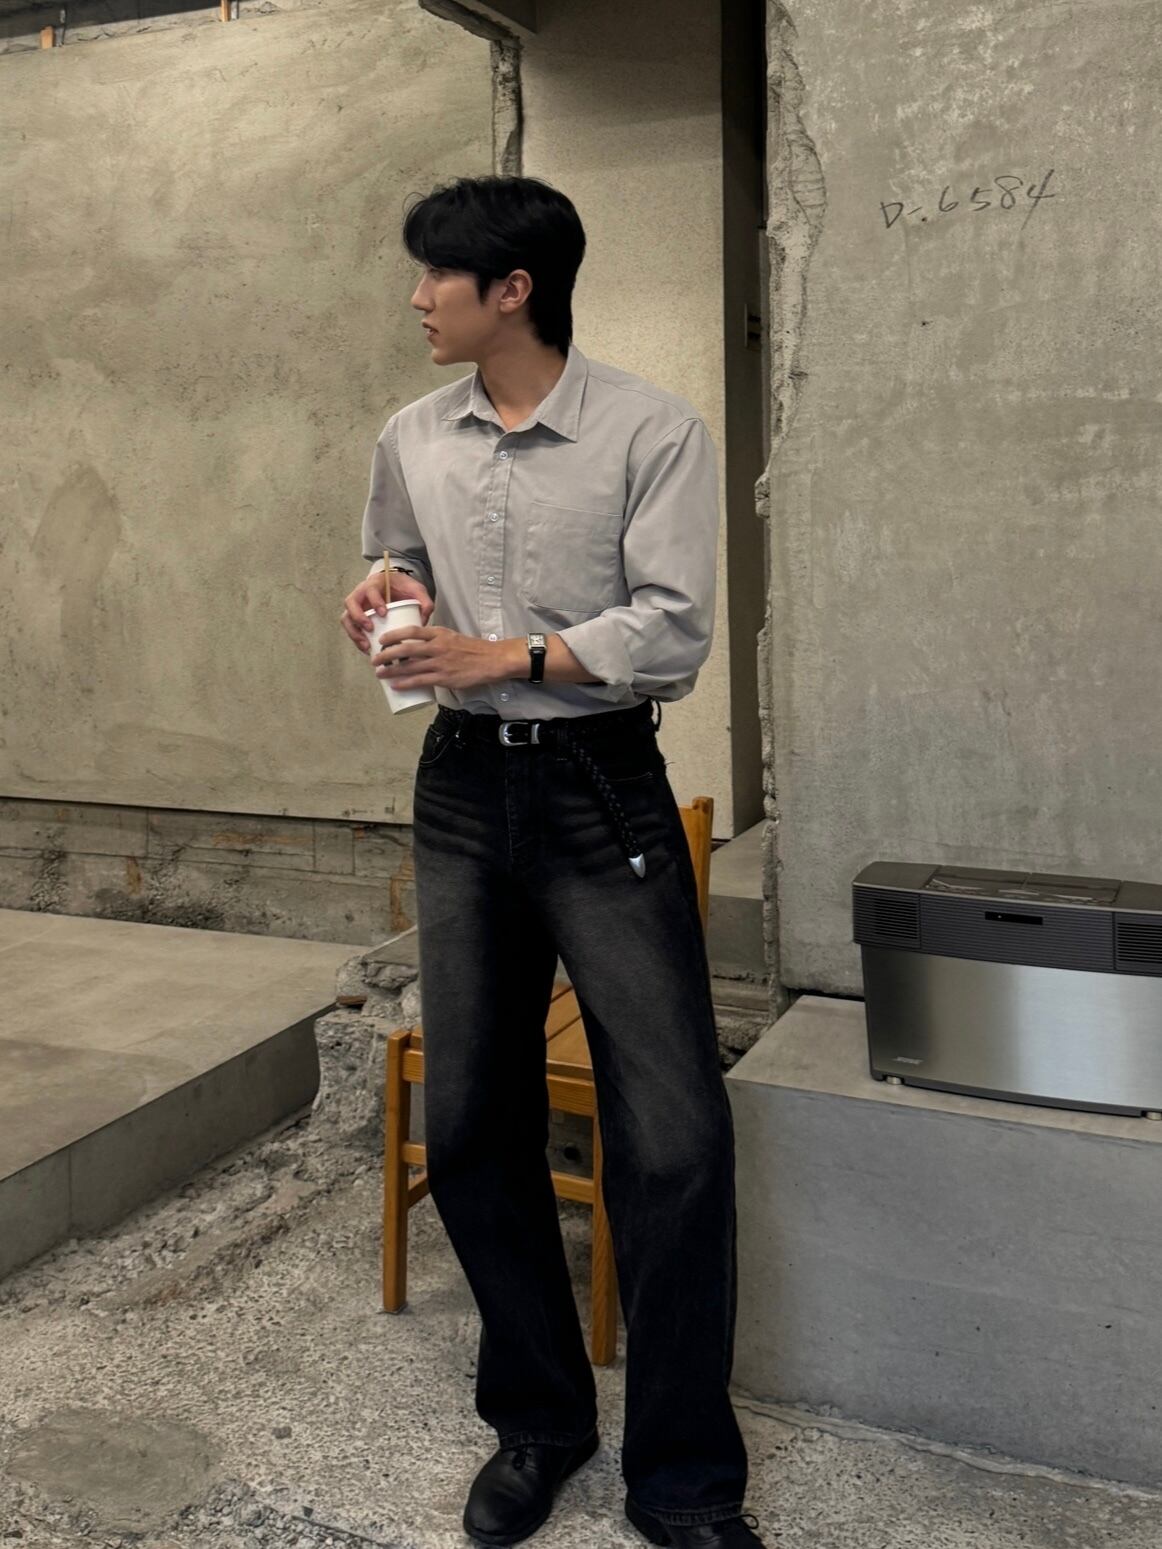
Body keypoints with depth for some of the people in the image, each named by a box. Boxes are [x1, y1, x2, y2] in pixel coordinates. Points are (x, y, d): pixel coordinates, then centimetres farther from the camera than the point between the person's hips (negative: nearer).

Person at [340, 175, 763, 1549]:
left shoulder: (653, 433, -6)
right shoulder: (410, 443, 9)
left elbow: (674, 635, -13)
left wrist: (507, 654, -20)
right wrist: (387, 609, -1)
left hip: (604, 789, -4)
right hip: (465, 790, 5)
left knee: (675, 1140, -8)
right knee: (468, 1124, 8)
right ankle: (537, 1420, 29)